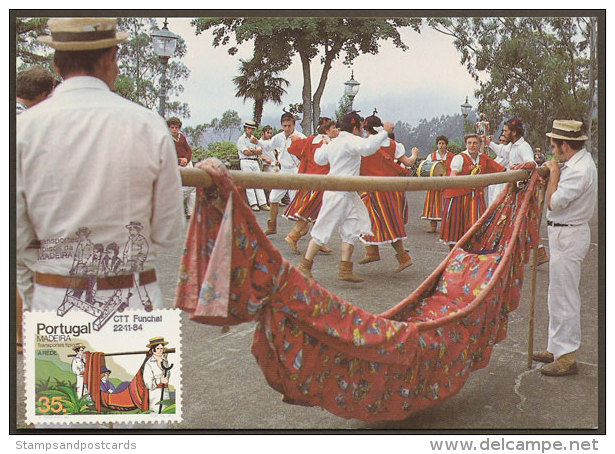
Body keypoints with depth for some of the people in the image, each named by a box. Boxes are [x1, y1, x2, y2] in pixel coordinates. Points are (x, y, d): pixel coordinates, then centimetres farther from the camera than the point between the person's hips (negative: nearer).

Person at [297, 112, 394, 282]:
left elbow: (319, 158, 30)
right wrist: (384, 132, -25)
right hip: (338, 194, -10)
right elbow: (368, 147, -34)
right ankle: (304, 266, 9)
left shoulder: (334, 142, 14)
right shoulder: (350, 141, -14)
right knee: (323, 230, -2)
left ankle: (345, 270, 10)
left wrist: (324, 144, 47)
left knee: (351, 230, 8)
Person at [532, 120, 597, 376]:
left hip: (568, 237, -11)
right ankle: (557, 348, 29)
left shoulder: (579, 170, -21)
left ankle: (566, 358, 4)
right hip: (564, 234, 11)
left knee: (564, 297, -4)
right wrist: (555, 171, -1)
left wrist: (554, 172, -9)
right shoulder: (579, 162, 12)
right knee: (558, 296, 18)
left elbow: (553, 202, -20)